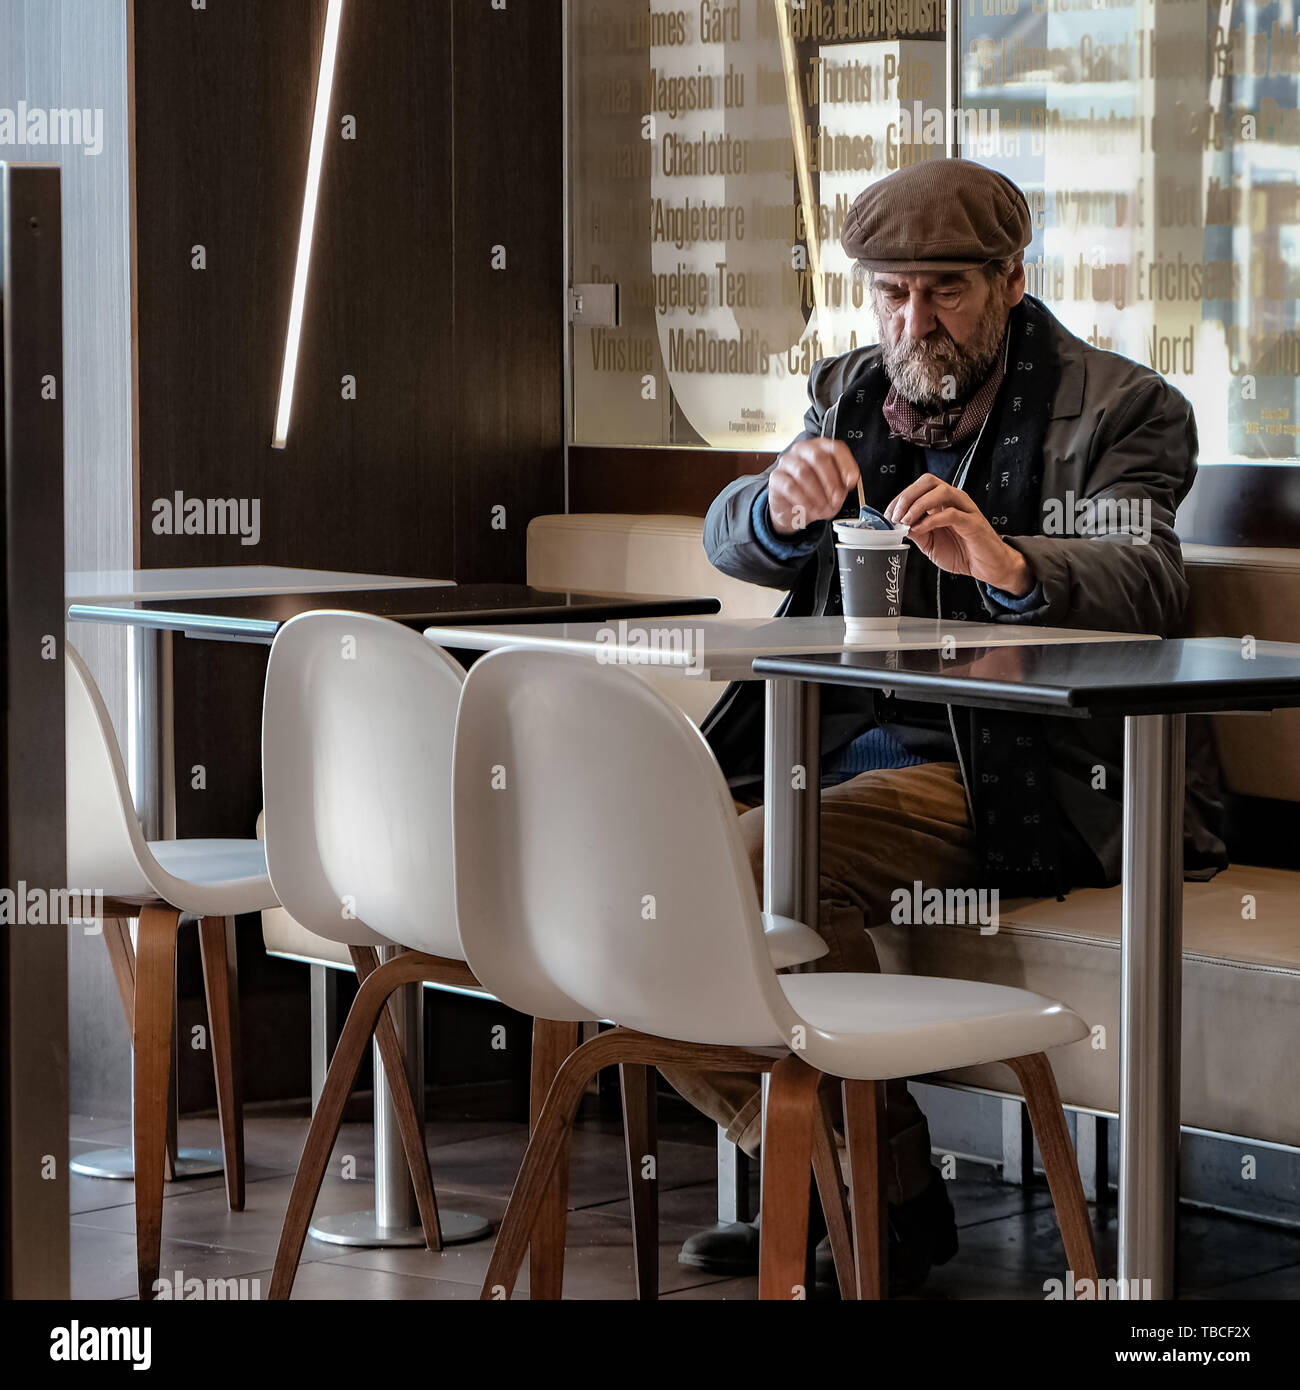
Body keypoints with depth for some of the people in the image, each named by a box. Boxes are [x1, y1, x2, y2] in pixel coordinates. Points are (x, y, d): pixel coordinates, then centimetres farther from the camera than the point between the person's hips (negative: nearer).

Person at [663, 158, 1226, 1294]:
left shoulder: (1121, 409, -1)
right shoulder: (852, 393, 16)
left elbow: (1142, 589, -17)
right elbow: (728, 542, 6)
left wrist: (1003, 559, -39)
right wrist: (783, 505, -20)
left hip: (1008, 765, -7)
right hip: (833, 744, 7)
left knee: (771, 860, -30)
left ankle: (892, 1200, -15)